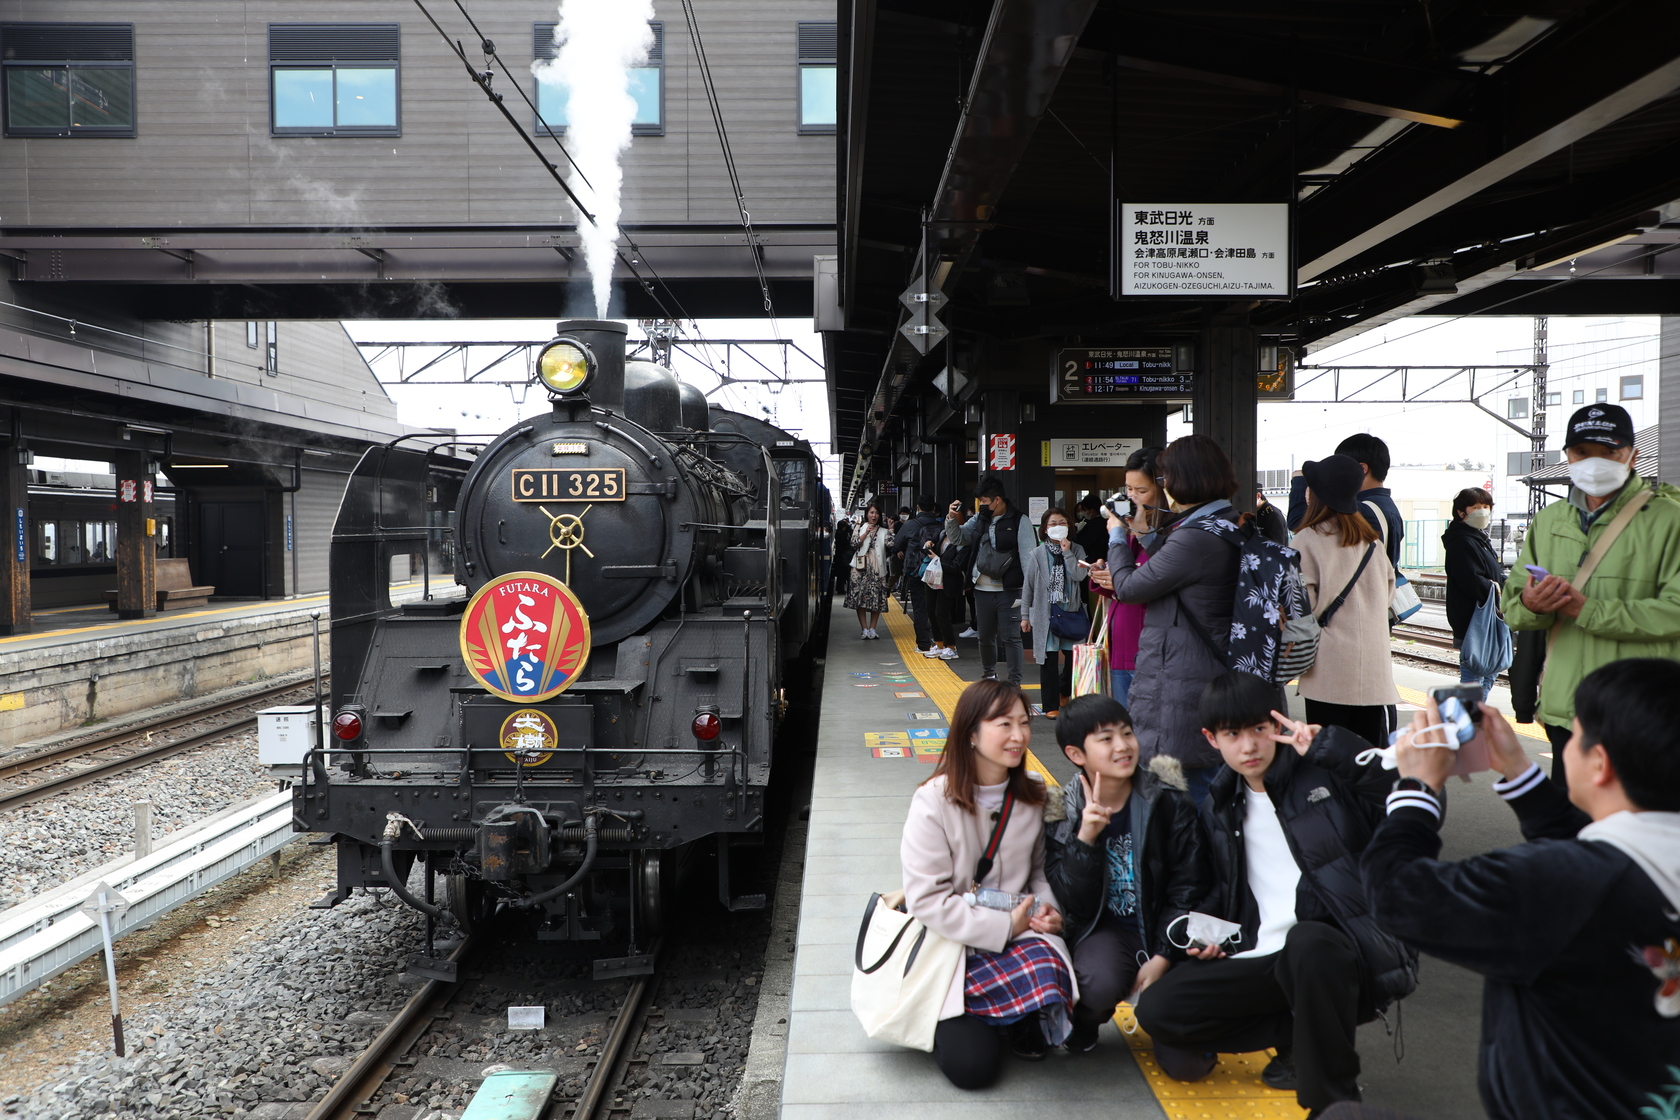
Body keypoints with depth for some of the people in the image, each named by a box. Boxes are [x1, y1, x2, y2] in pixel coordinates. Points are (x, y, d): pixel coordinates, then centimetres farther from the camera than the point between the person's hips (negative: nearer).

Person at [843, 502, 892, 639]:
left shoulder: (883, 531, 13)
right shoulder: (860, 528, 11)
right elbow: (854, 543, -2)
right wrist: (866, 533, -9)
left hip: (877, 568, 1)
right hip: (861, 567, -1)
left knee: (877, 598, -2)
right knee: (861, 597, -6)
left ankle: (872, 629, 6)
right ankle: (864, 629, -1)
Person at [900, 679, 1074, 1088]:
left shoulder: (1034, 794, 3)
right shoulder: (934, 801, -14)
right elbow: (926, 900, -16)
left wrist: (1046, 908, -6)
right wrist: (1004, 926, -18)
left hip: (1017, 932, 4)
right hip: (950, 943, -4)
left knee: (1049, 964, -31)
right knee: (971, 1066, -20)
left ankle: (1024, 1023, 3)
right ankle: (947, 1022, 14)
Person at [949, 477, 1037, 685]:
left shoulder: (1019, 521, -6)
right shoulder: (979, 519, 10)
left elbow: (1028, 557, -9)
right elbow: (958, 537, 10)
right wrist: (951, 519, -9)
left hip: (1008, 590, -5)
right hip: (983, 589, 5)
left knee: (1010, 637, -3)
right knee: (986, 636, 16)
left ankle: (1015, 681, 3)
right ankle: (988, 674, 34)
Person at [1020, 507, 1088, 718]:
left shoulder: (1077, 551, 5)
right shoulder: (1037, 554, 2)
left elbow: (1079, 576, -11)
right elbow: (1028, 587, 5)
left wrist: (1067, 552, -12)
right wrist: (1025, 615, 4)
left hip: (1072, 612, 2)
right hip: (1045, 613, -2)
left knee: (1075, 657, 4)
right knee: (1049, 659, -2)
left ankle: (1064, 691, 31)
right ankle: (1051, 705, 5)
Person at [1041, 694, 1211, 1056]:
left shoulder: (1169, 802, -6)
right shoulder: (1061, 816, -6)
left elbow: (1189, 890, -5)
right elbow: (1078, 906, -12)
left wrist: (1163, 957, -15)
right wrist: (1085, 839, -26)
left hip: (1165, 931, 1)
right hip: (1105, 930, 0)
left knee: (1184, 1059, -15)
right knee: (1100, 985, -35)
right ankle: (1084, 1020, 3)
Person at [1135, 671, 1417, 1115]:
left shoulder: (1324, 776, -3)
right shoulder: (1219, 808, 15)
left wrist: (1328, 745, -20)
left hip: (1331, 950, -5)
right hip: (1260, 959, 5)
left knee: (1306, 939, -41)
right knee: (1156, 1010, -12)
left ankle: (1334, 1099, -20)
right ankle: (1299, 1037, 1)